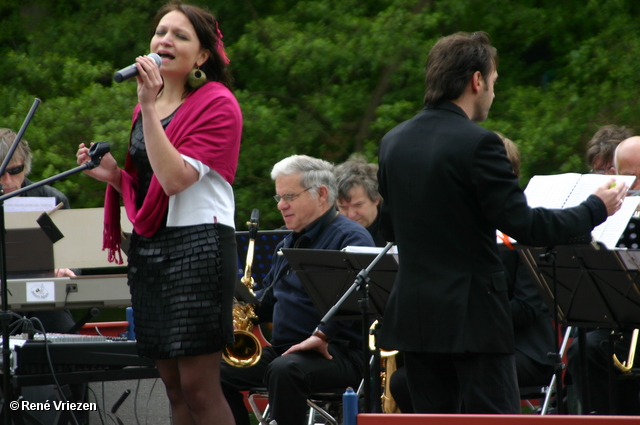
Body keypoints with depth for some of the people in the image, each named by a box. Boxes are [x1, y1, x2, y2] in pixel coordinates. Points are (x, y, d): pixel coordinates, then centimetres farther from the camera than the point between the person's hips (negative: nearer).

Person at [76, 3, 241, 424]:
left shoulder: (218, 105, -7)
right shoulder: (148, 106, 15)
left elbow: (174, 178, -20)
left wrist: (148, 106, -20)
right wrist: (111, 173, 2)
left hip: (198, 247, -8)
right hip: (148, 247, 8)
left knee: (198, 387, -9)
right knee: (175, 388, 8)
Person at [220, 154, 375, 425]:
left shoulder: (349, 237, -8)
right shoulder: (287, 245, 23)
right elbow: (268, 296, 33)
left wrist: (322, 335, -32)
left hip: (335, 354, -9)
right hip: (283, 350, 9)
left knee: (284, 371, -37)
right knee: (219, 371, -8)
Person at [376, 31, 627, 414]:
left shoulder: (393, 142, 7)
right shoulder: (478, 144, -15)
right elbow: (522, 224, -16)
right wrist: (595, 209, -3)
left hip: (414, 315, 7)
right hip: (472, 317, -7)